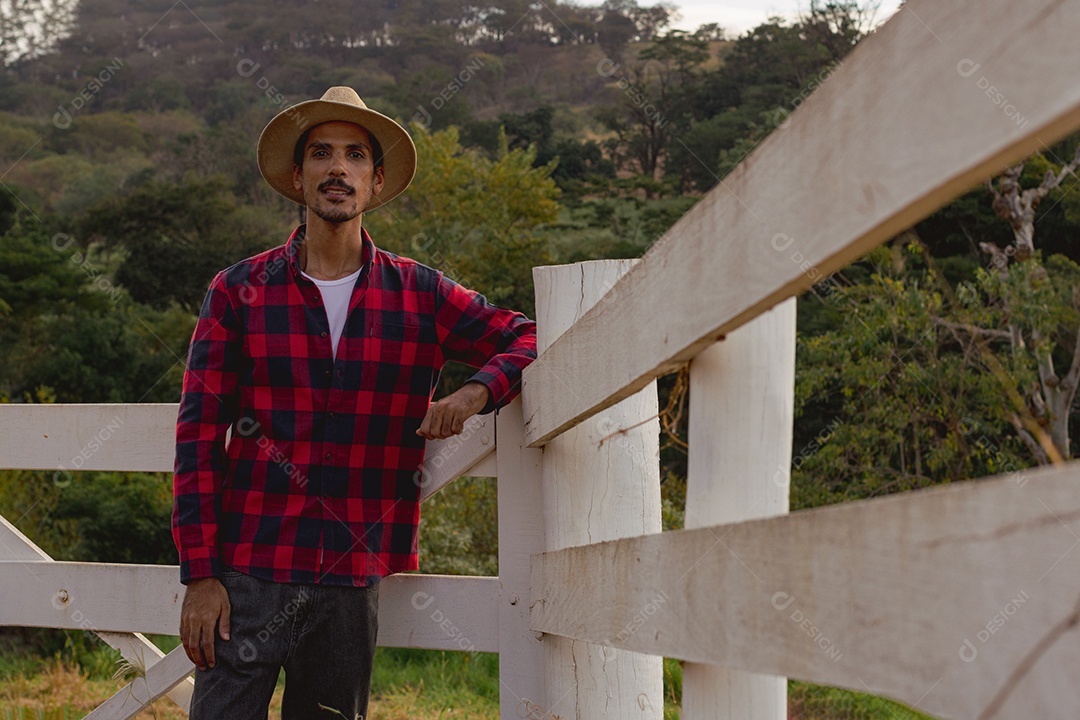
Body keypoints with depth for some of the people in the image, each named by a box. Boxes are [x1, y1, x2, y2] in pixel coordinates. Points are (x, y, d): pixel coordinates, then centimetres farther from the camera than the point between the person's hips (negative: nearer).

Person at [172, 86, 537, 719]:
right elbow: (199, 434, 1)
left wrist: (476, 392, -10)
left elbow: (531, 340, 12)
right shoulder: (240, 292, 4)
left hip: (354, 579, 2)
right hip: (248, 576, -1)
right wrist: (199, 576, -6)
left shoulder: (421, 295, 8)